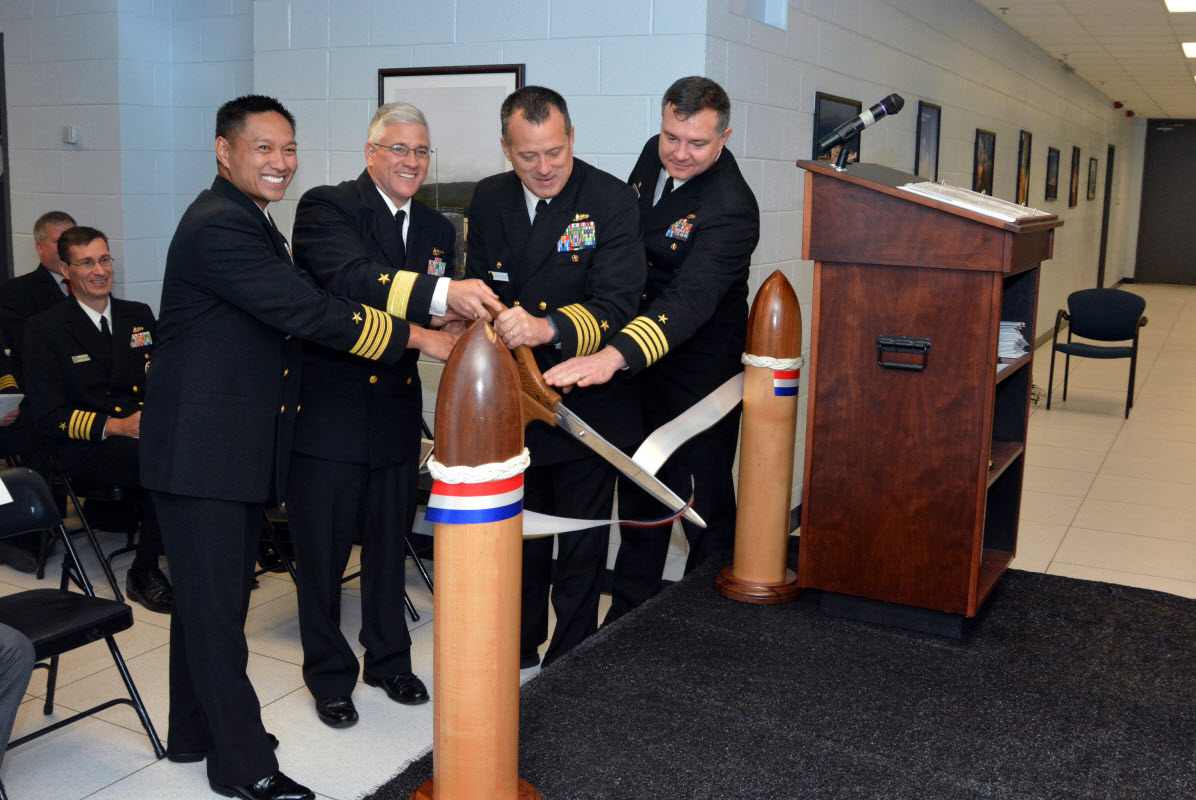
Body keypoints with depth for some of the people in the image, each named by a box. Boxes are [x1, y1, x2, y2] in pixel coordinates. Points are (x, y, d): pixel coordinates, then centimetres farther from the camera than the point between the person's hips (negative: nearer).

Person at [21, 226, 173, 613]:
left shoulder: (139, 316, 18)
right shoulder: (44, 329, 3)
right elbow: (49, 417, -3)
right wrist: (114, 426, -18)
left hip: (146, 431, 4)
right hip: (84, 446, -4)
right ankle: (142, 575, -16)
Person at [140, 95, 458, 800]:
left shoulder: (250, 223, 17)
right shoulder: (217, 226, -18)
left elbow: (287, 315, 19)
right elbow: (308, 312, -25)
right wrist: (418, 337, -21)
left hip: (238, 447, 10)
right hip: (203, 450, -10)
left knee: (212, 596, 19)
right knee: (215, 603, 1)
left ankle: (197, 731, 34)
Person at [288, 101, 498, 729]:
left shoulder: (438, 230, 10)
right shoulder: (327, 207, -11)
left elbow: (444, 318, 8)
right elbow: (349, 279, -32)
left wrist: (473, 321, -16)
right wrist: (440, 295, -45)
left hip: (396, 413, 6)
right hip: (328, 413, -5)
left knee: (389, 547, 19)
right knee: (321, 554, 8)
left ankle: (389, 659, 39)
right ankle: (329, 676, 28)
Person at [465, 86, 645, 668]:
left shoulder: (611, 200, -13)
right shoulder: (488, 201, 2)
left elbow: (616, 302, -24)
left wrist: (548, 327, -41)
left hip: (586, 406, -4)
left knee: (582, 548, 8)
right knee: (520, 538, 20)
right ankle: (519, 653, 38)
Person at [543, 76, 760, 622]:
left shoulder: (731, 208, -26)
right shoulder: (653, 156, -2)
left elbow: (689, 299, -39)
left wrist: (613, 356, -54)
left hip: (700, 373, -7)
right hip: (638, 360, 7)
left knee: (705, 505, 5)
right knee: (640, 492, 19)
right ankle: (629, 615, 35)